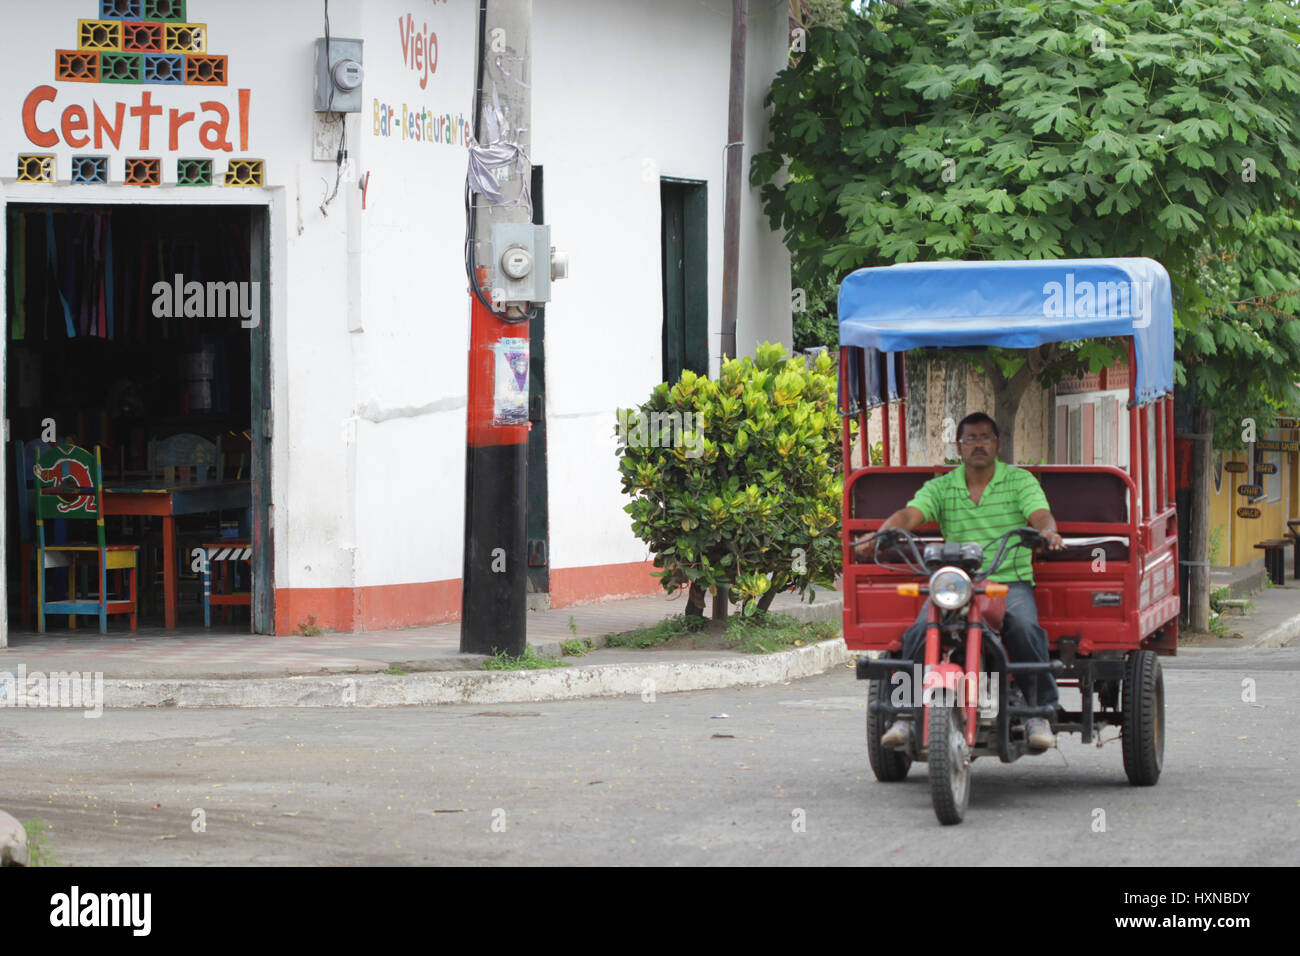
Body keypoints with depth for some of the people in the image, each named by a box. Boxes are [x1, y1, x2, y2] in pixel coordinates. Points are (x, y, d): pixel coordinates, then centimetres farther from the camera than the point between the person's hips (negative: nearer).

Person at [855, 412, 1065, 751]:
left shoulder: (1020, 481, 9)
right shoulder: (941, 488, 12)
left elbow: (1041, 515, -6)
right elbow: (909, 515, -3)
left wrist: (1047, 531, -32)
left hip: (1010, 581, -2)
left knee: (1024, 628, -33)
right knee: (920, 632, -25)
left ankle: (1039, 713, -19)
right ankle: (905, 716, -14)